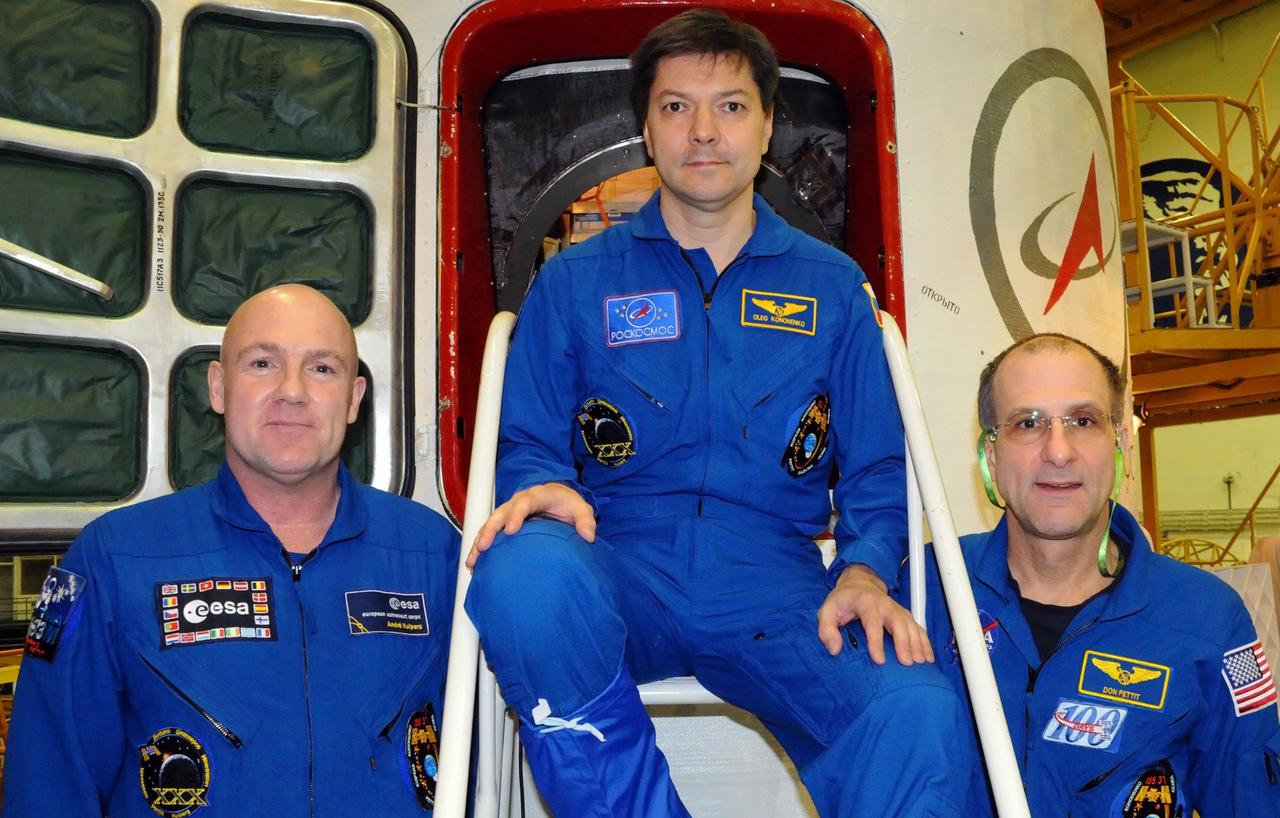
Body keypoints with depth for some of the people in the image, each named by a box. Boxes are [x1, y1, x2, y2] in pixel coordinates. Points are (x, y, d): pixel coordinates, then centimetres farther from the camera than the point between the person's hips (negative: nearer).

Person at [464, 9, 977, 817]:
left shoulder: (833, 286, 16)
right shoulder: (574, 283, 14)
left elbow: (876, 470, 15)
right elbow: (527, 445, 12)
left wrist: (864, 569, -6)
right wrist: (543, 489, -13)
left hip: (772, 593, 0)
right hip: (621, 580, 1)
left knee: (920, 714, -32)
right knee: (527, 568, -36)